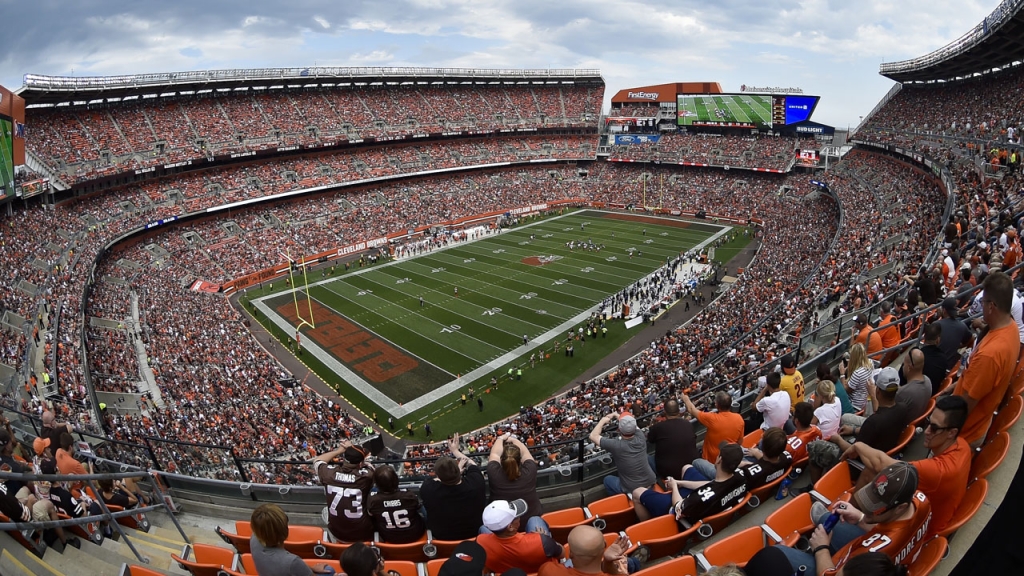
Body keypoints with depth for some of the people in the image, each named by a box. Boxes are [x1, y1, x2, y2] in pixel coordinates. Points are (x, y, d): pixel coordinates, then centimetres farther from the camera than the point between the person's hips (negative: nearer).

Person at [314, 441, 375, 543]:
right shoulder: (366, 476, -22)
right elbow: (369, 465, 3)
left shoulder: (329, 473, -15)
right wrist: (352, 448, 1)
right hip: (363, 535, -2)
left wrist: (339, 450, 9)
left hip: (337, 534, 2)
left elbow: (317, 460, 8)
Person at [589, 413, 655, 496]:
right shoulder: (641, 436, -15)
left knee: (607, 479, 24)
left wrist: (602, 421, -4)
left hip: (632, 490, -4)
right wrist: (616, 416, 14)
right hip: (650, 482, 4)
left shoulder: (616, 445, -27)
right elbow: (631, 425, 8)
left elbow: (593, 436, -16)